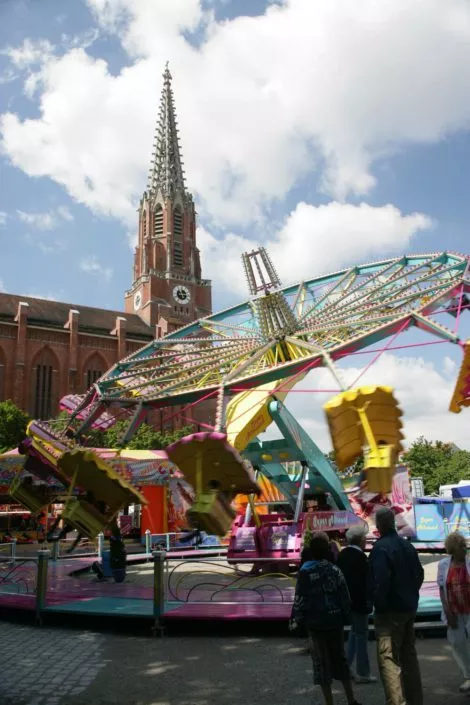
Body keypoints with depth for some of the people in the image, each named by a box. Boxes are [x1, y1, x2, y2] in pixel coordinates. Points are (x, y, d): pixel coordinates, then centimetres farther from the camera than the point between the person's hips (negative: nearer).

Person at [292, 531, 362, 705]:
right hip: (335, 619, 3)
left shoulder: (305, 572, -11)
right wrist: (345, 616, 10)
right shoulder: (335, 569, -2)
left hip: (316, 621, -3)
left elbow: (300, 598, -9)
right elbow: (345, 595, 0)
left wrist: (297, 617, 3)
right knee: (340, 657, 16)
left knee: (322, 661, 7)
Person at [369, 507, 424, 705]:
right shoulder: (407, 546, 7)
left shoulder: (381, 547, -18)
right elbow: (419, 574, 14)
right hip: (409, 608, 9)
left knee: (388, 658, -6)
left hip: (390, 611, -8)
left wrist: (379, 605, -13)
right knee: (409, 655, 19)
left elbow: (380, 581, -24)